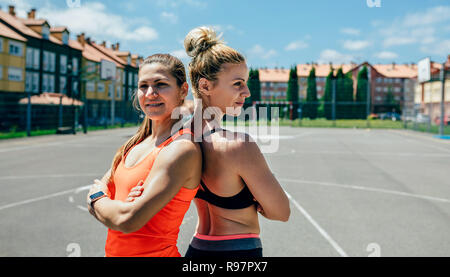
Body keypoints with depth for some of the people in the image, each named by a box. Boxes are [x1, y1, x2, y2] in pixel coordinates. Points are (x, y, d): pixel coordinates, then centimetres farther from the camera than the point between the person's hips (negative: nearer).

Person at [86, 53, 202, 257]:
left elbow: (128, 220, -26)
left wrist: (96, 200, -7)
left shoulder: (182, 148, -22)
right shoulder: (139, 142, 3)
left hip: (154, 251, -7)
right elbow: (99, 189, 6)